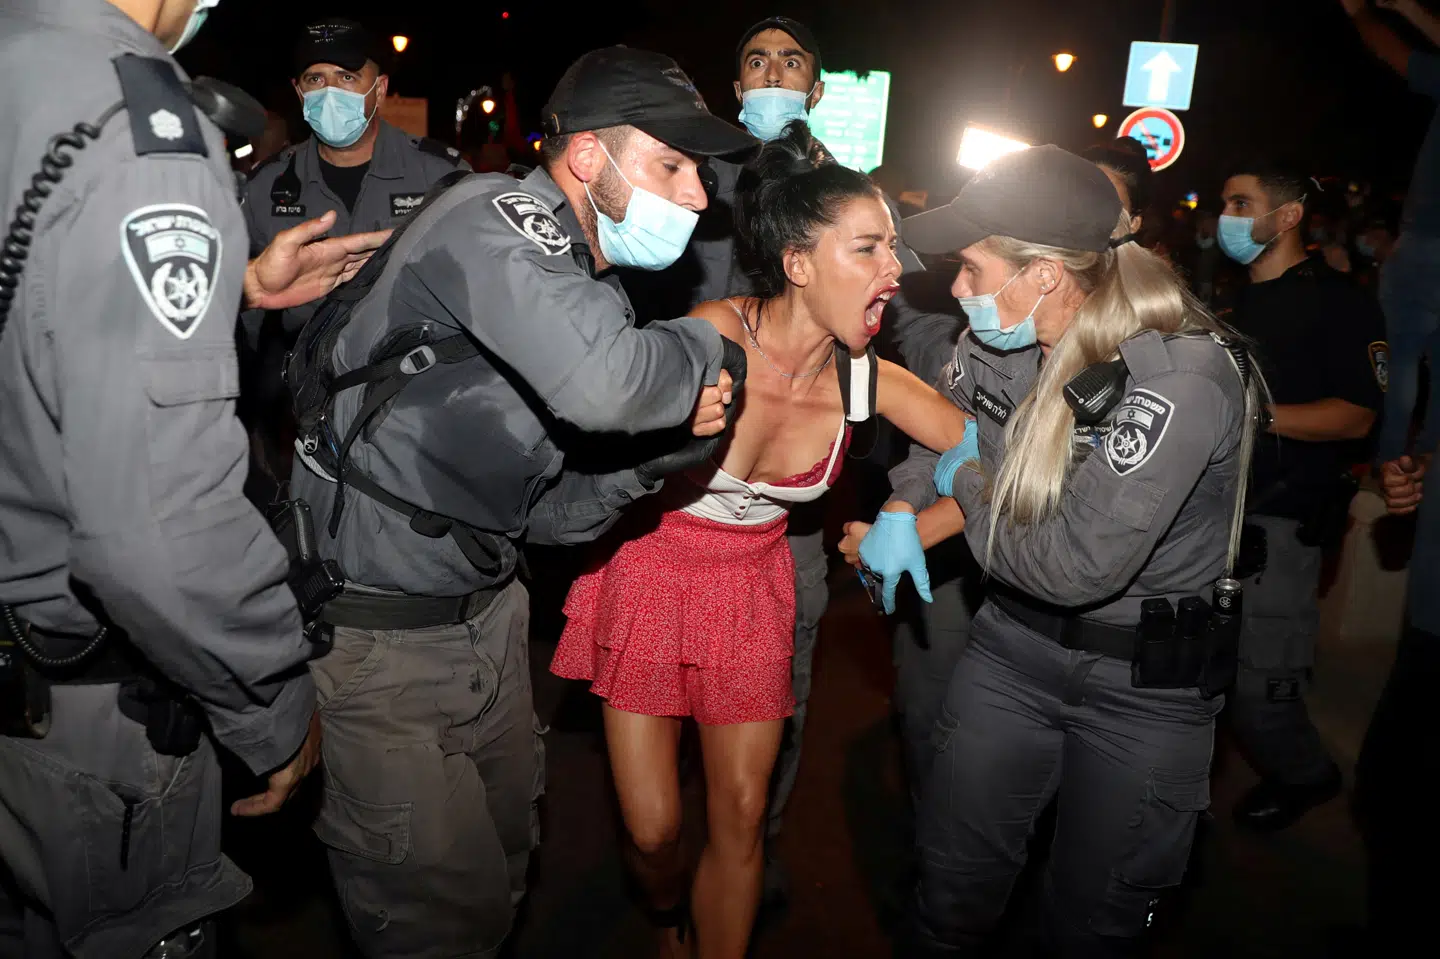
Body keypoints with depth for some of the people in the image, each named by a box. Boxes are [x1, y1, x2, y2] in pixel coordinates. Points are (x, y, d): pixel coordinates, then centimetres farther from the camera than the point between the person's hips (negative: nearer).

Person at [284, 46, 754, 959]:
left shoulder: (595, 289, 6)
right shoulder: (495, 216, -19)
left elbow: (552, 514, 6)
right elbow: (600, 383, -40)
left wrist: (674, 433, -8)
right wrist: (710, 347, -19)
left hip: (486, 611, 9)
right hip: (375, 634, -8)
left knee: (509, 855, 23)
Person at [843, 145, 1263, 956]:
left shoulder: (1182, 379, -27)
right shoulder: (998, 341, -7)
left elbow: (1075, 566, -28)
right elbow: (936, 437, 14)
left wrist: (968, 489, -13)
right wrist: (902, 514, -6)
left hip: (1144, 684, -5)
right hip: (1011, 645, 5)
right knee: (952, 888, 14)